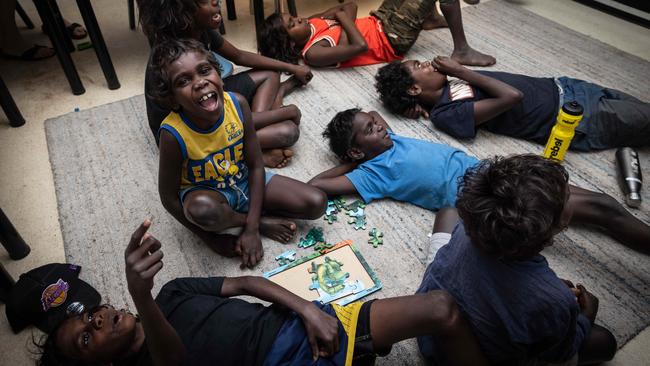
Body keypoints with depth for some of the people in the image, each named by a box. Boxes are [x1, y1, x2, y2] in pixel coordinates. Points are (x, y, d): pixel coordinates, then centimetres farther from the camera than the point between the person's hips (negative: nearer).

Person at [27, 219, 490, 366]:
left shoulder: (173, 293, 15)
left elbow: (245, 283, 12)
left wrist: (309, 310, -4)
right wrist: (139, 296, -48)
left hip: (307, 324, 6)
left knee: (442, 309, -7)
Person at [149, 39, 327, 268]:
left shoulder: (237, 104, -22)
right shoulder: (174, 134, -29)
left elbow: (255, 166, -14)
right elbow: (169, 198, -17)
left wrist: (251, 230, -18)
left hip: (245, 181, 3)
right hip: (206, 192, -2)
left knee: (317, 204, -10)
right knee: (202, 209, -41)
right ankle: (263, 223, -10)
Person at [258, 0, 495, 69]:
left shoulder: (311, 24, 5)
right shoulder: (313, 53, -23)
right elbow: (360, 46, -33)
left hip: (379, 22, 10)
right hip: (392, 39, -9)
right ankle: (462, 51, -5)